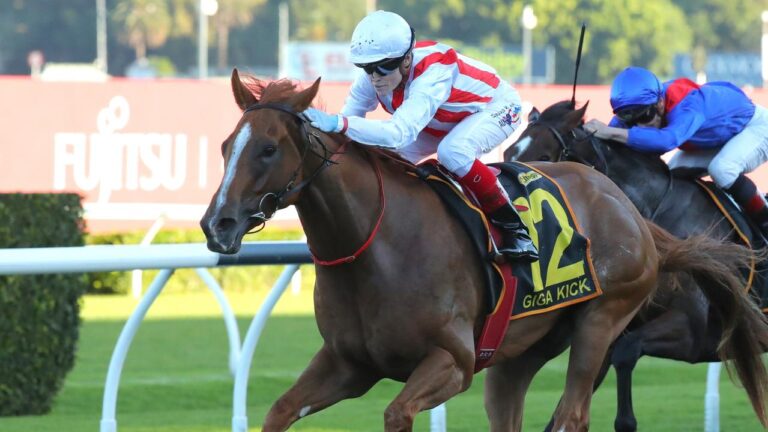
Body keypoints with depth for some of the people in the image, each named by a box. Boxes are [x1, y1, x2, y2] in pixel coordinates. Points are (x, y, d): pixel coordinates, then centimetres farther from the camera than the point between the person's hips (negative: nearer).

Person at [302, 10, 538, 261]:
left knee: (452, 152, -37)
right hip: (448, 118, 8)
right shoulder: (371, 79, -21)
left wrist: (339, 123, -69)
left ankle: (512, 226, -21)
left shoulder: (432, 75, -43)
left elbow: (400, 133, -57)